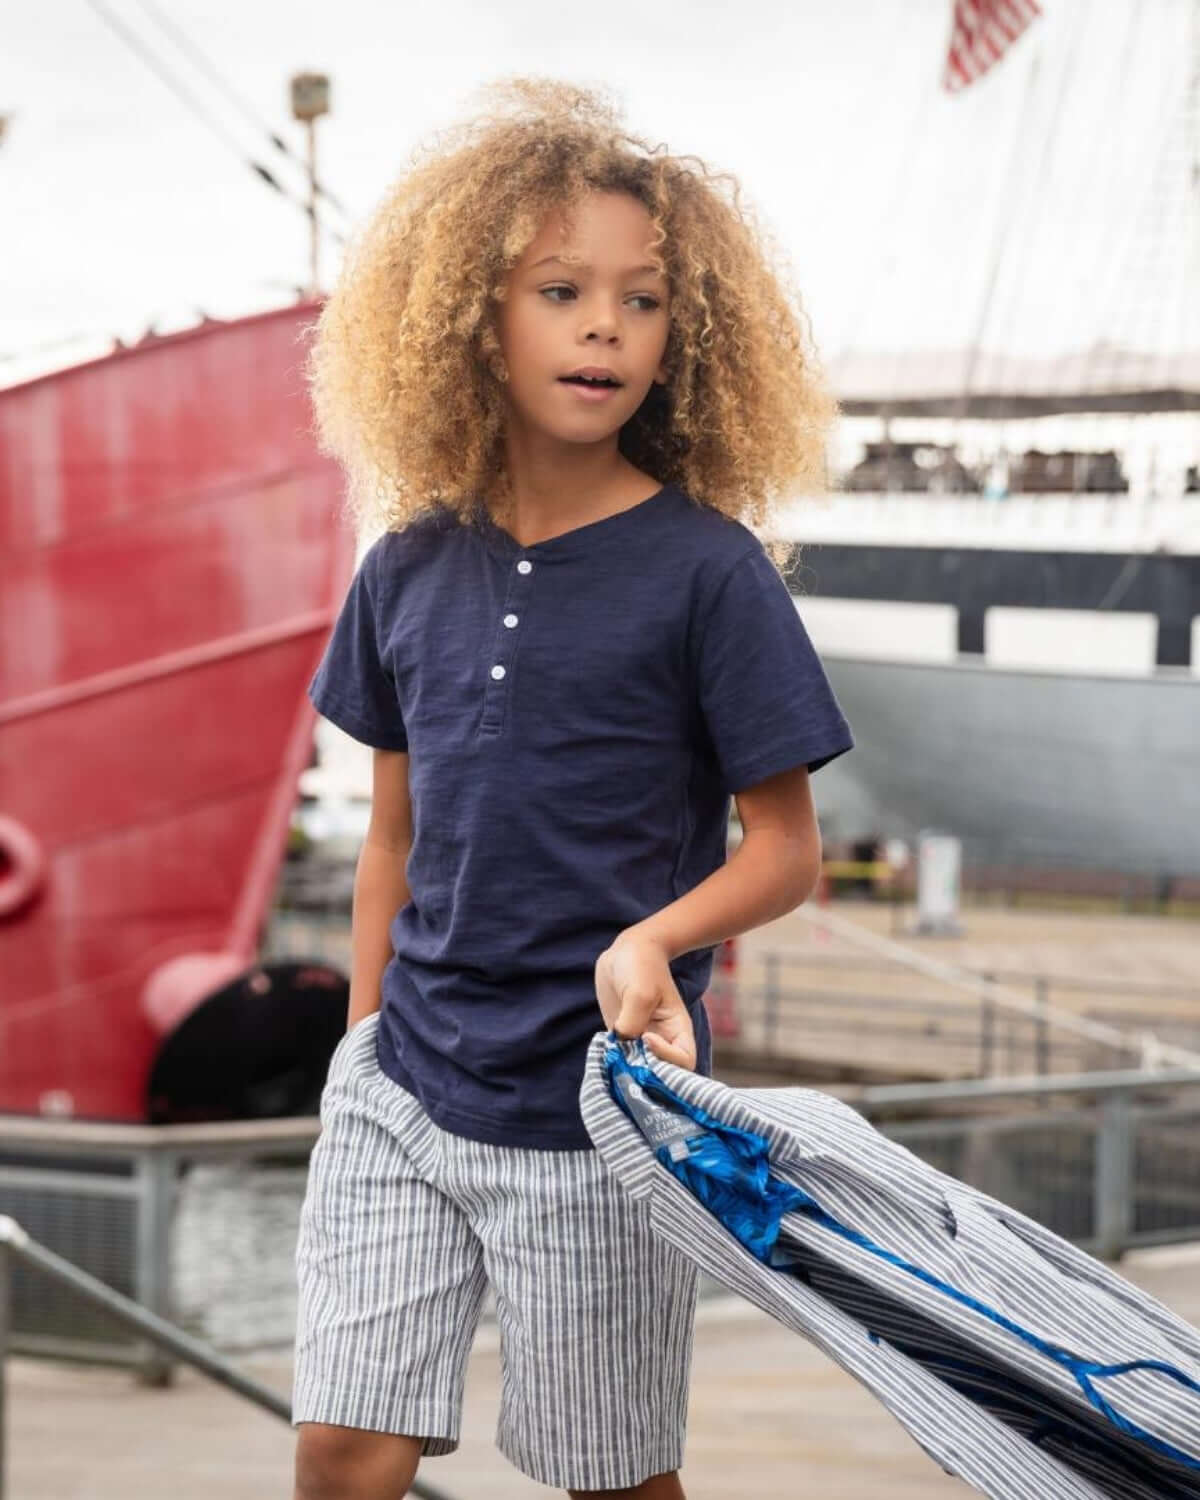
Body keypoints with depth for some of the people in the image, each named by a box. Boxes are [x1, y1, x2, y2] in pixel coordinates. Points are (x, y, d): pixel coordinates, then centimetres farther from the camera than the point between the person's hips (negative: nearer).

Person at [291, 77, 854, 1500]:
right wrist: (366, 1038, 13)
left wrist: (656, 939, -24)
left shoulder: (708, 570, -8)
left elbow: (786, 850, -6)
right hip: (404, 1092, 3)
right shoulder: (410, 568, 4)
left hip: (595, 1118, -3)